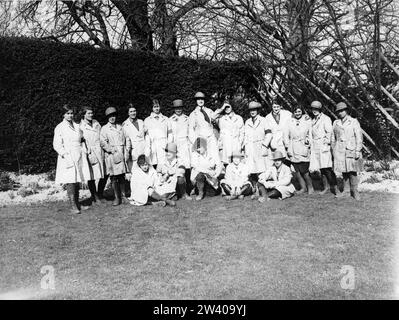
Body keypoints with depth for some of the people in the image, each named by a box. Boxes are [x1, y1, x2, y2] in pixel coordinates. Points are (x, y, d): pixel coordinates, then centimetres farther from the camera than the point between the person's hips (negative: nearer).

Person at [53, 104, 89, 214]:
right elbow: (56, 145, -4)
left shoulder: (77, 126, 15)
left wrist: (83, 151, 12)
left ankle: (77, 204, 13)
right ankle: (73, 206, -8)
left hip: (78, 157, 5)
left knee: (77, 182, 7)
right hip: (68, 158, -5)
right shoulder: (59, 128, 0)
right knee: (70, 182, -10)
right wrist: (65, 154, -15)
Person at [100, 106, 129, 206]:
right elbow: (102, 142, -5)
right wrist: (111, 149, -15)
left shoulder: (120, 127, 16)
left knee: (122, 176, 5)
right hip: (111, 155, -3)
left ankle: (123, 196, 14)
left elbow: (125, 140, 17)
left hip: (121, 154, 3)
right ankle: (117, 197, 6)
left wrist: (126, 152, 7)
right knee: (113, 177, -1)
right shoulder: (104, 129, 4)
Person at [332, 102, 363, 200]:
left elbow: (359, 137, -1)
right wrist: (333, 150, 11)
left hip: (351, 150, -3)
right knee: (343, 171, 6)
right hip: (340, 151, 3)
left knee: (352, 171, -4)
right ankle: (346, 191, 14)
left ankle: (354, 191, 7)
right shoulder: (336, 123, 12)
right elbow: (333, 138, 17)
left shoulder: (354, 122, 2)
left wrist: (357, 151, -8)